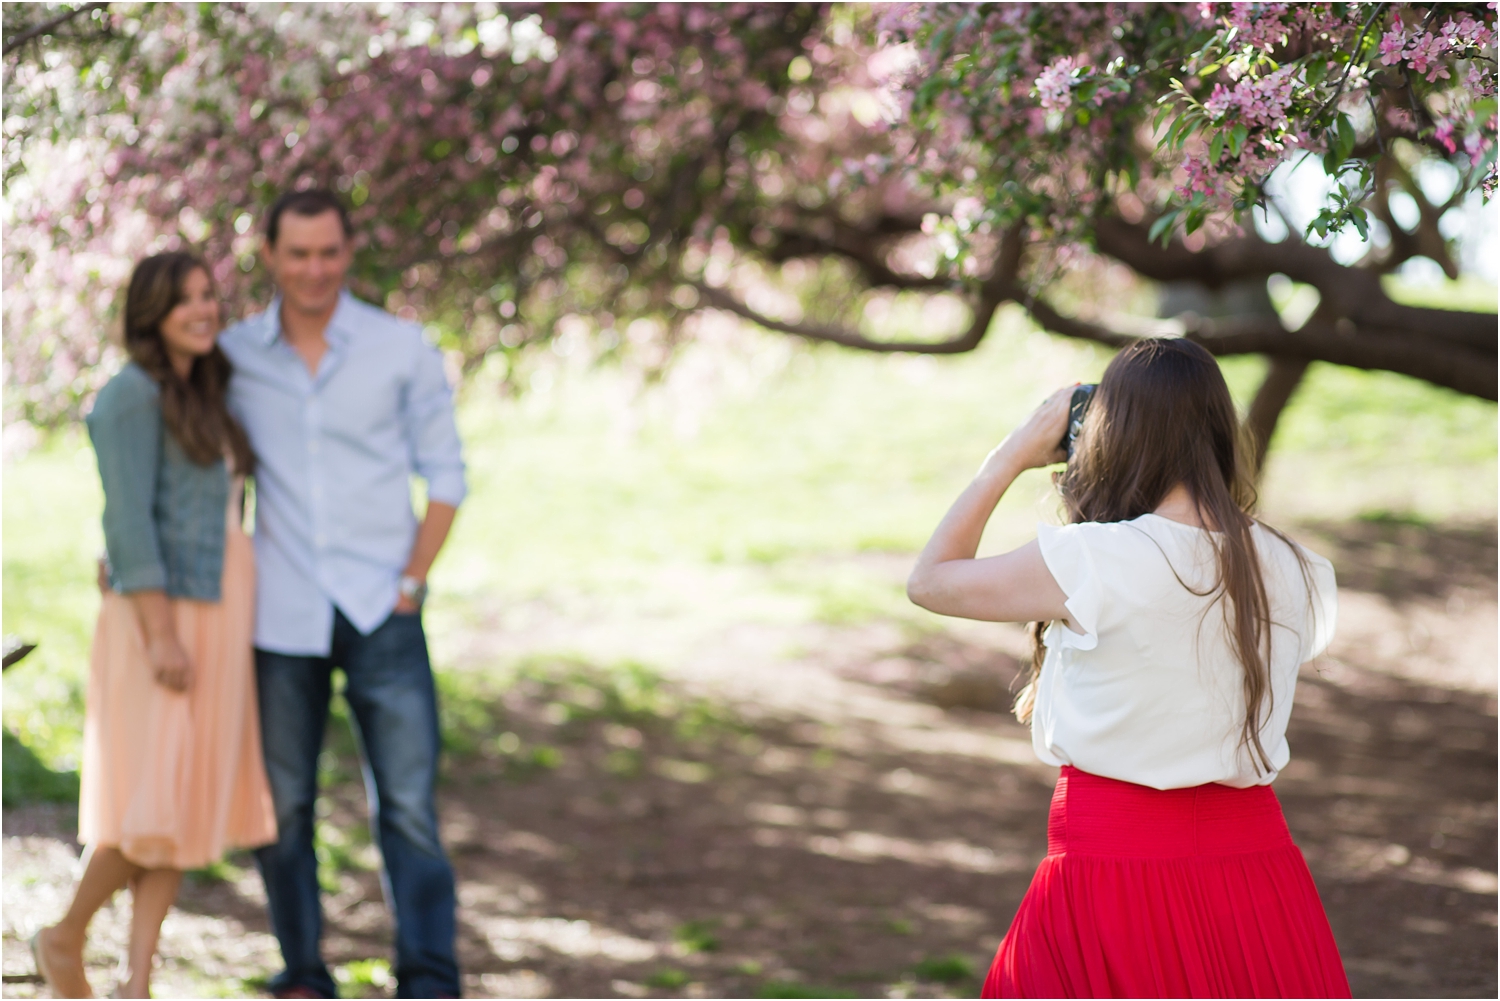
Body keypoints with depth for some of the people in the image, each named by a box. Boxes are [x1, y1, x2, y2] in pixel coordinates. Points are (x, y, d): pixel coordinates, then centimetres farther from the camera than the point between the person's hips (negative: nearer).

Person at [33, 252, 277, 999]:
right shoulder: (133, 396, -11)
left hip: (214, 621, 8)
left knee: (188, 802, 5)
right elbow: (129, 521, -17)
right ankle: (66, 939, 11)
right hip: (160, 618, -8)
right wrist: (161, 635, -23)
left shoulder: (201, 398, 15)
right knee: (156, 804, -10)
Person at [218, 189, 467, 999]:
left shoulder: (402, 348, 0)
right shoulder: (233, 356, 4)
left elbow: (445, 475, 5)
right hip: (280, 618, 2)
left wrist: (412, 582, -3)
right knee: (282, 804, 5)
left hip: (379, 611, -1)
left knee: (408, 801, -6)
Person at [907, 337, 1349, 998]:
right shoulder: (1293, 573, 0)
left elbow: (929, 582, 0)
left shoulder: (1093, 564, -14)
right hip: (1254, 856, 5)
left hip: (1113, 856, -5)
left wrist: (1012, 456, 6)